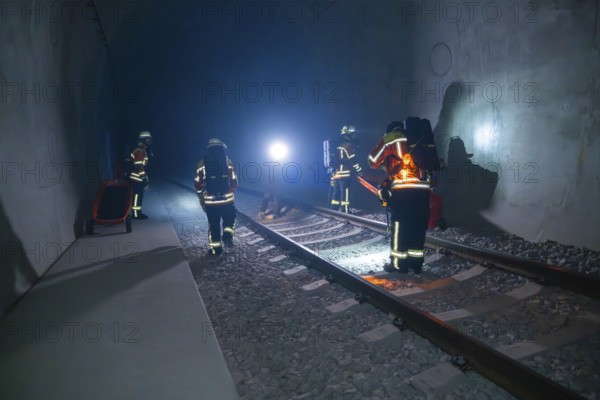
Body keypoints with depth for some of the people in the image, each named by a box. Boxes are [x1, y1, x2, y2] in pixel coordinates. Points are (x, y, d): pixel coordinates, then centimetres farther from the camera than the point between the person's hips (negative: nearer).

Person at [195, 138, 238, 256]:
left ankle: (216, 248, 15)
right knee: (229, 220, 21)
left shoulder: (202, 163, 1)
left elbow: (199, 184, 1)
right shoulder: (228, 161, 1)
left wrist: (201, 199, 14)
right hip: (227, 199, 0)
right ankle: (227, 235, -3)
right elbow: (234, 182, 2)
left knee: (214, 225, 10)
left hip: (210, 201, 0)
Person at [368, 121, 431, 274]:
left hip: (403, 189, -5)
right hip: (423, 189, 5)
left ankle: (398, 264, 8)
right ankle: (416, 263, 18)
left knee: (400, 227, 3)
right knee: (418, 227, 12)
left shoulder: (390, 139, 7)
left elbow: (374, 162, 7)